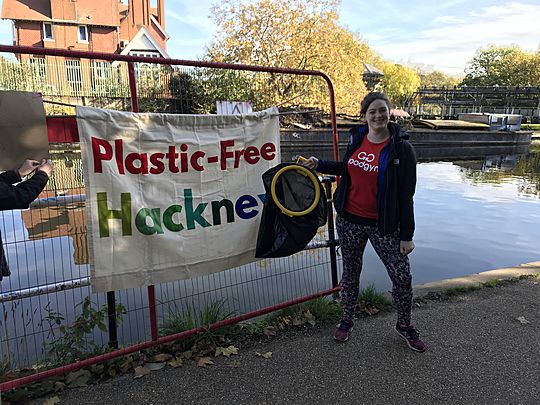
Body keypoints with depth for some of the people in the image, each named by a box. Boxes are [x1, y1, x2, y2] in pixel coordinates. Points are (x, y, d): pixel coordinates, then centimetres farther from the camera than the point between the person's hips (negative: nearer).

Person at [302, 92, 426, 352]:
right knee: (350, 272, 15)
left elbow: (406, 196, -11)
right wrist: (319, 165, 9)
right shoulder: (357, 139, 3)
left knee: (402, 276, 2)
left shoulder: (401, 149, -11)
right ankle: (347, 321, 35)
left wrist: (407, 235, -11)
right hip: (349, 220, 4)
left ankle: (404, 325, 28)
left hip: (383, 225, -3)